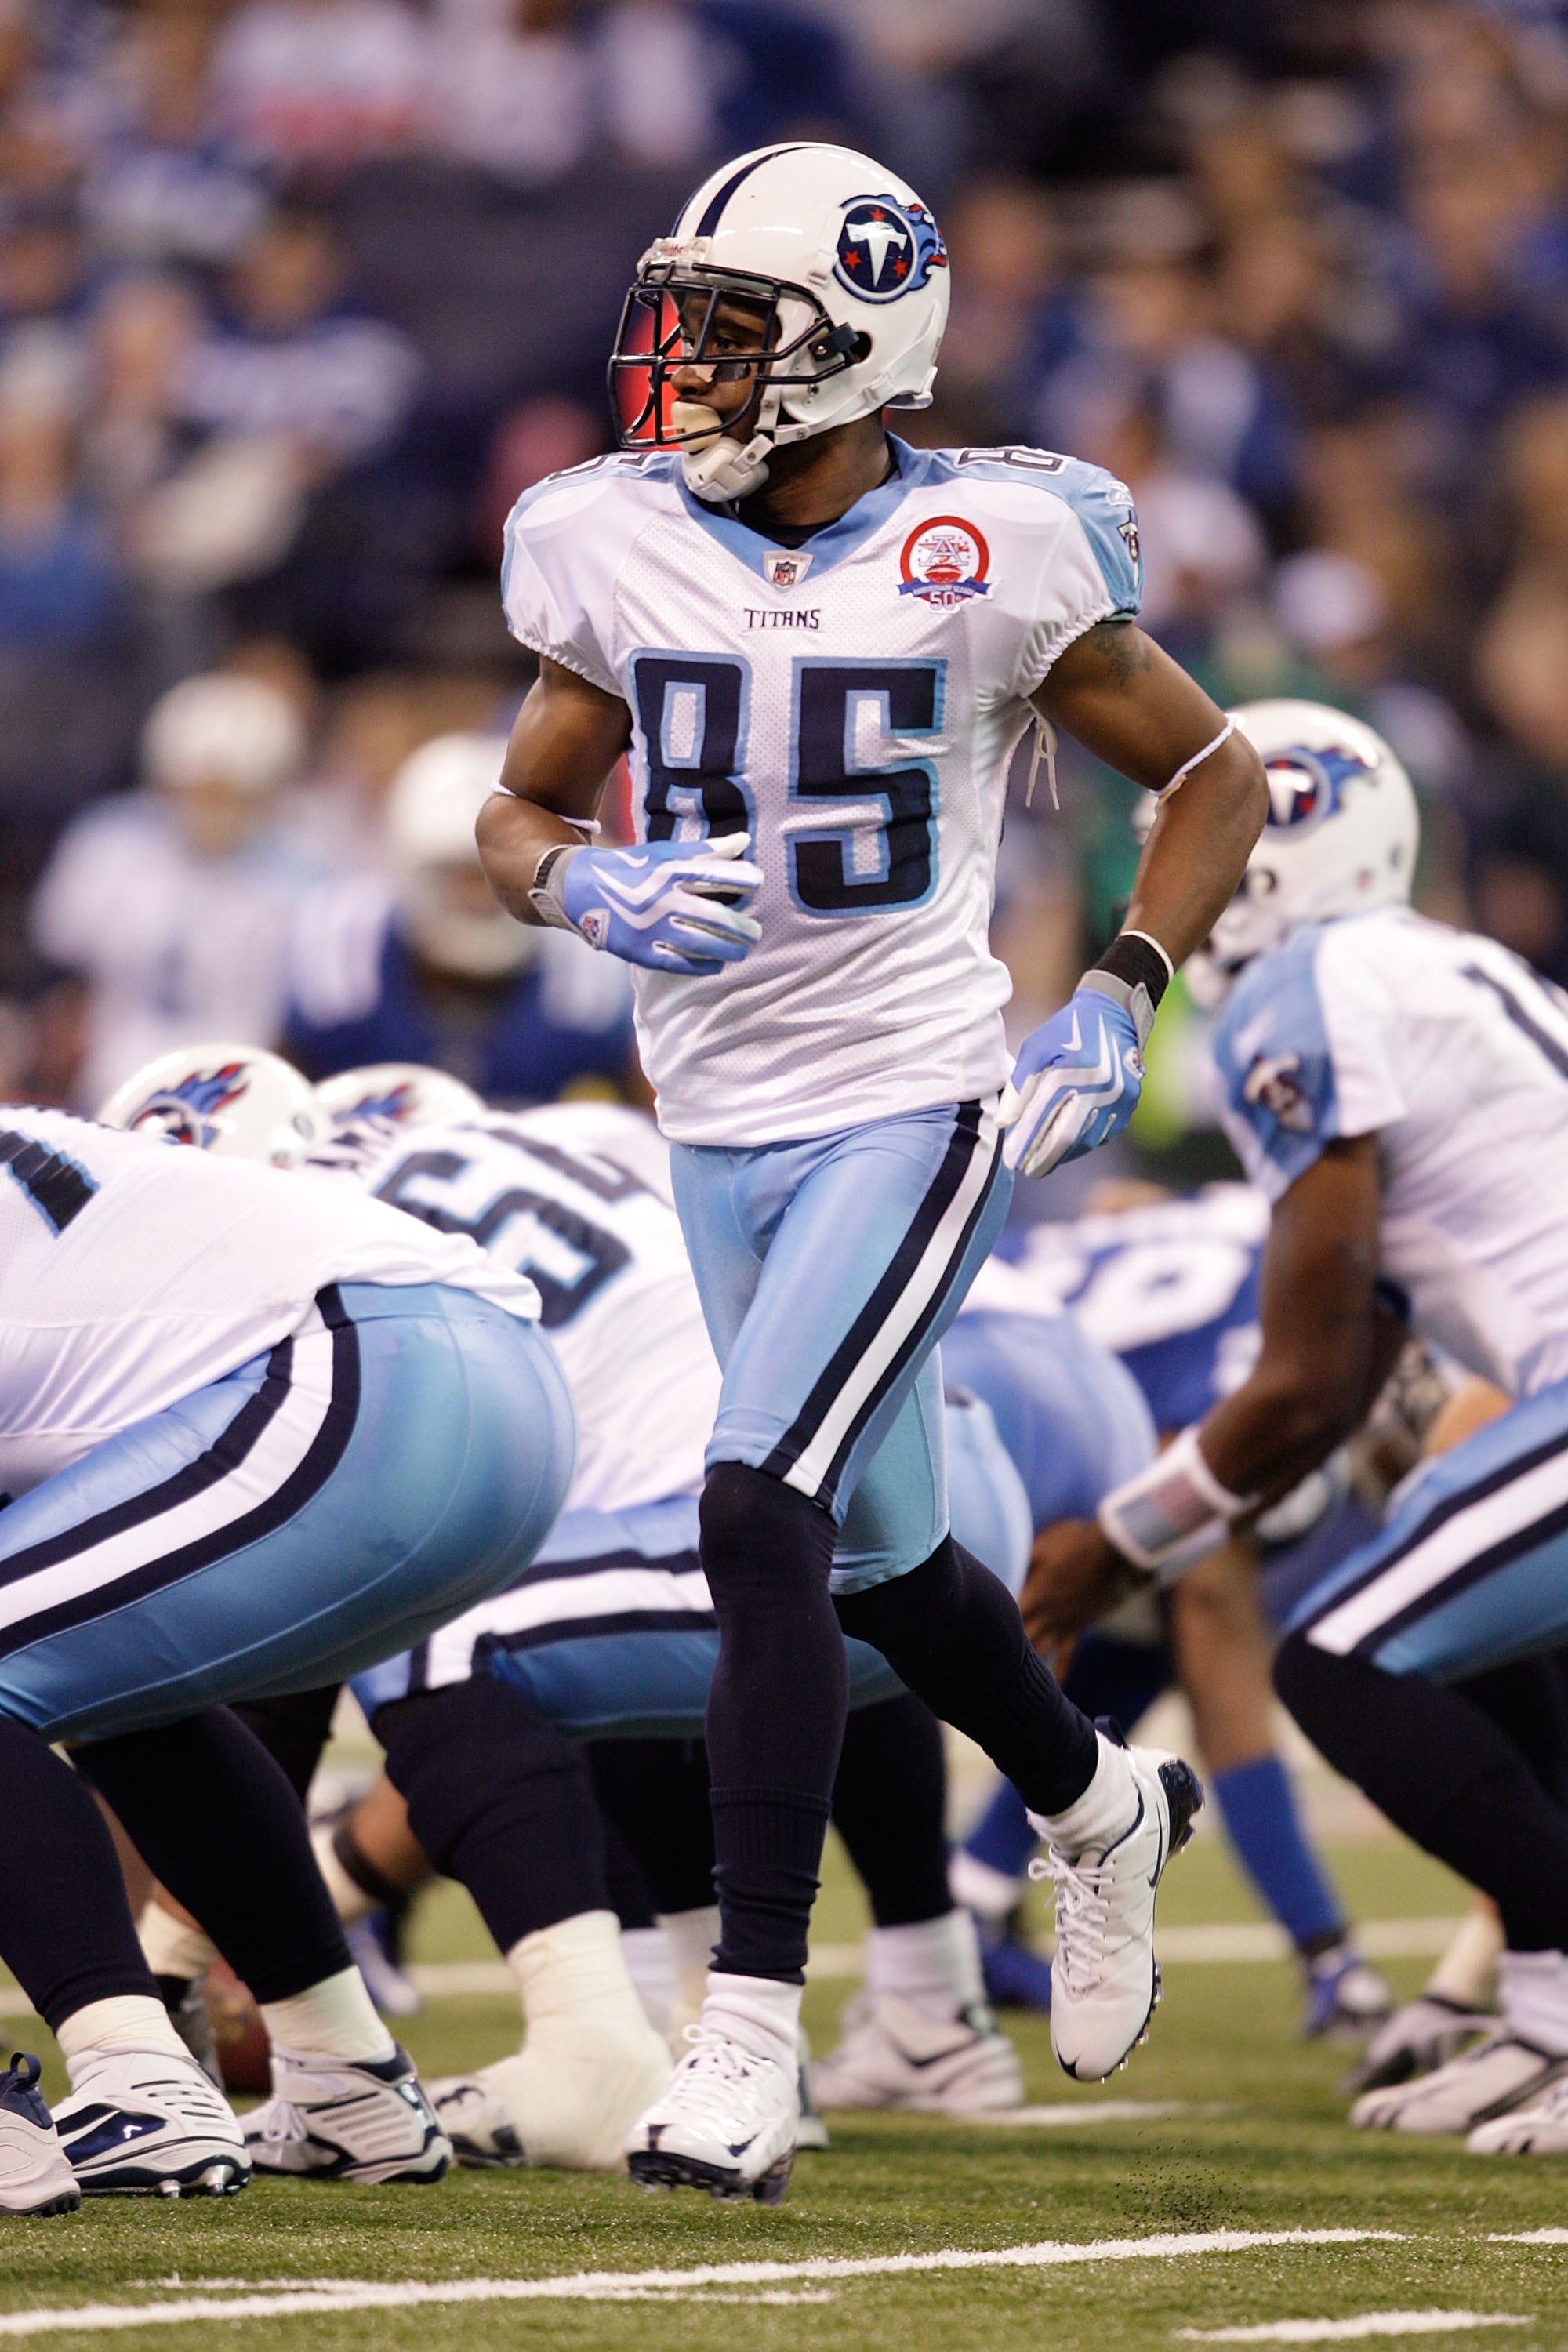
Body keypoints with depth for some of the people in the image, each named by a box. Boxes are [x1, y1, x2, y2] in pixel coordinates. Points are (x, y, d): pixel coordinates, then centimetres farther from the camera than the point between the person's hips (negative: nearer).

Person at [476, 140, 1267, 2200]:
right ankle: (1102, 1814, 48)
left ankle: (749, 2048, -18)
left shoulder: (983, 561, -12)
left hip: (910, 1108, -6)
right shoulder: (619, 552, -1)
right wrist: (593, 890, -13)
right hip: (721, 1123, 6)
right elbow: (515, 817, 10)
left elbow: (1215, 779, 2)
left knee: (761, 1518, -20)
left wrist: (1119, 1003, -10)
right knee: (874, 1554, 18)